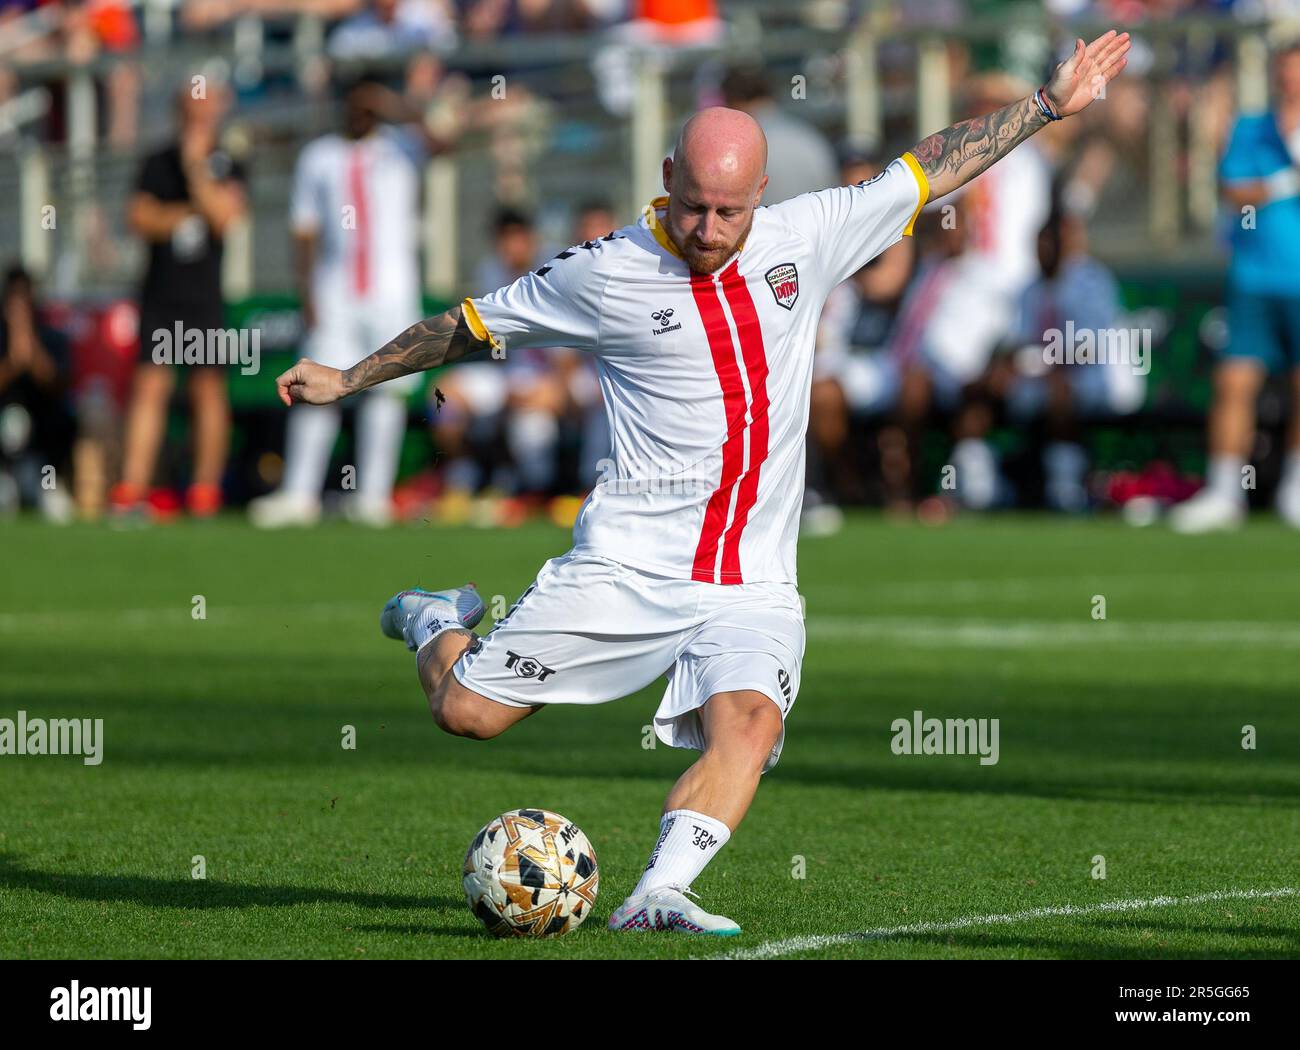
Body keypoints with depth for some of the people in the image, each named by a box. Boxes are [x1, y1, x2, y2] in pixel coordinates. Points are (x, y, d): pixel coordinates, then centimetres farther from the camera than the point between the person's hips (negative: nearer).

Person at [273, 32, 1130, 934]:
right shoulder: (605, 275, -4)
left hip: (755, 584, 2)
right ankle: (438, 624, 28)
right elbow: (474, 324, 9)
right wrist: (348, 381, 15)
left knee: (748, 725, -26)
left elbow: (930, 170, 15)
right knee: (470, 713, -4)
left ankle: (659, 895, -30)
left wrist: (1049, 105, 17)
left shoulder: (807, 238, 4)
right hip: (627, 564, -2)